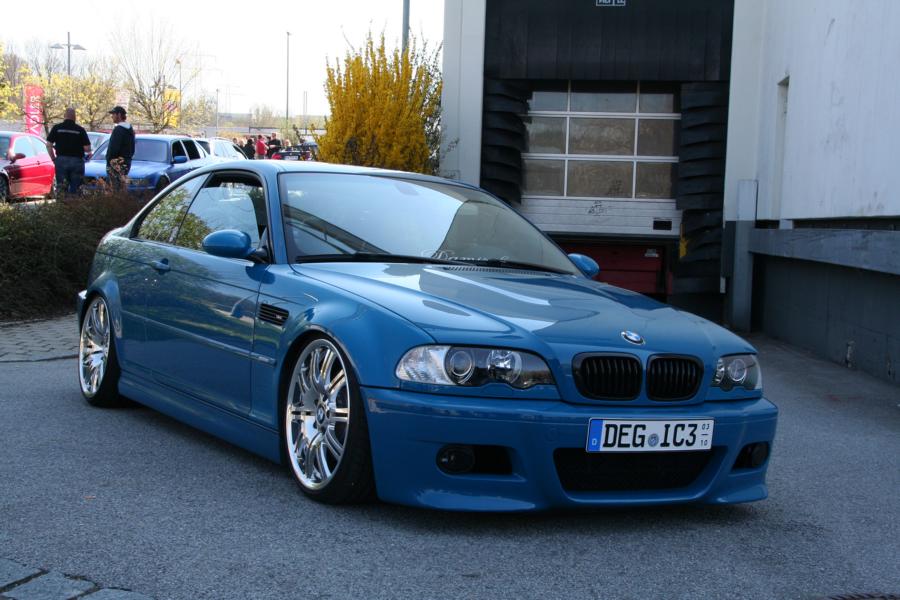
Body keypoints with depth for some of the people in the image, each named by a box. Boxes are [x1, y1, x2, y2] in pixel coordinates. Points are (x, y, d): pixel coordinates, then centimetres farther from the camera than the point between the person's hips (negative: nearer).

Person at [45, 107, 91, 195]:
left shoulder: (57, 128, 2)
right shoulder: (80, 129, -2)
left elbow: (49, 145, 0)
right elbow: (87, 149, -6)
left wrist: (53, 158, 10)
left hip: (61, 160, 1)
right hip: (76, 161, -1)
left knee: (61, 188, 6)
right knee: (74, 189, 5)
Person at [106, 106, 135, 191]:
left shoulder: (118, 129, -15)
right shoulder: (130, 130, 16)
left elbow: (113, 148, -19)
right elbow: (132, 149, 20)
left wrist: (109, 160, -9)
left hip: (117, 164, -10)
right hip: (127, 163, 10)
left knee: (115, 188, -9)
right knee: (122, 188, 13)